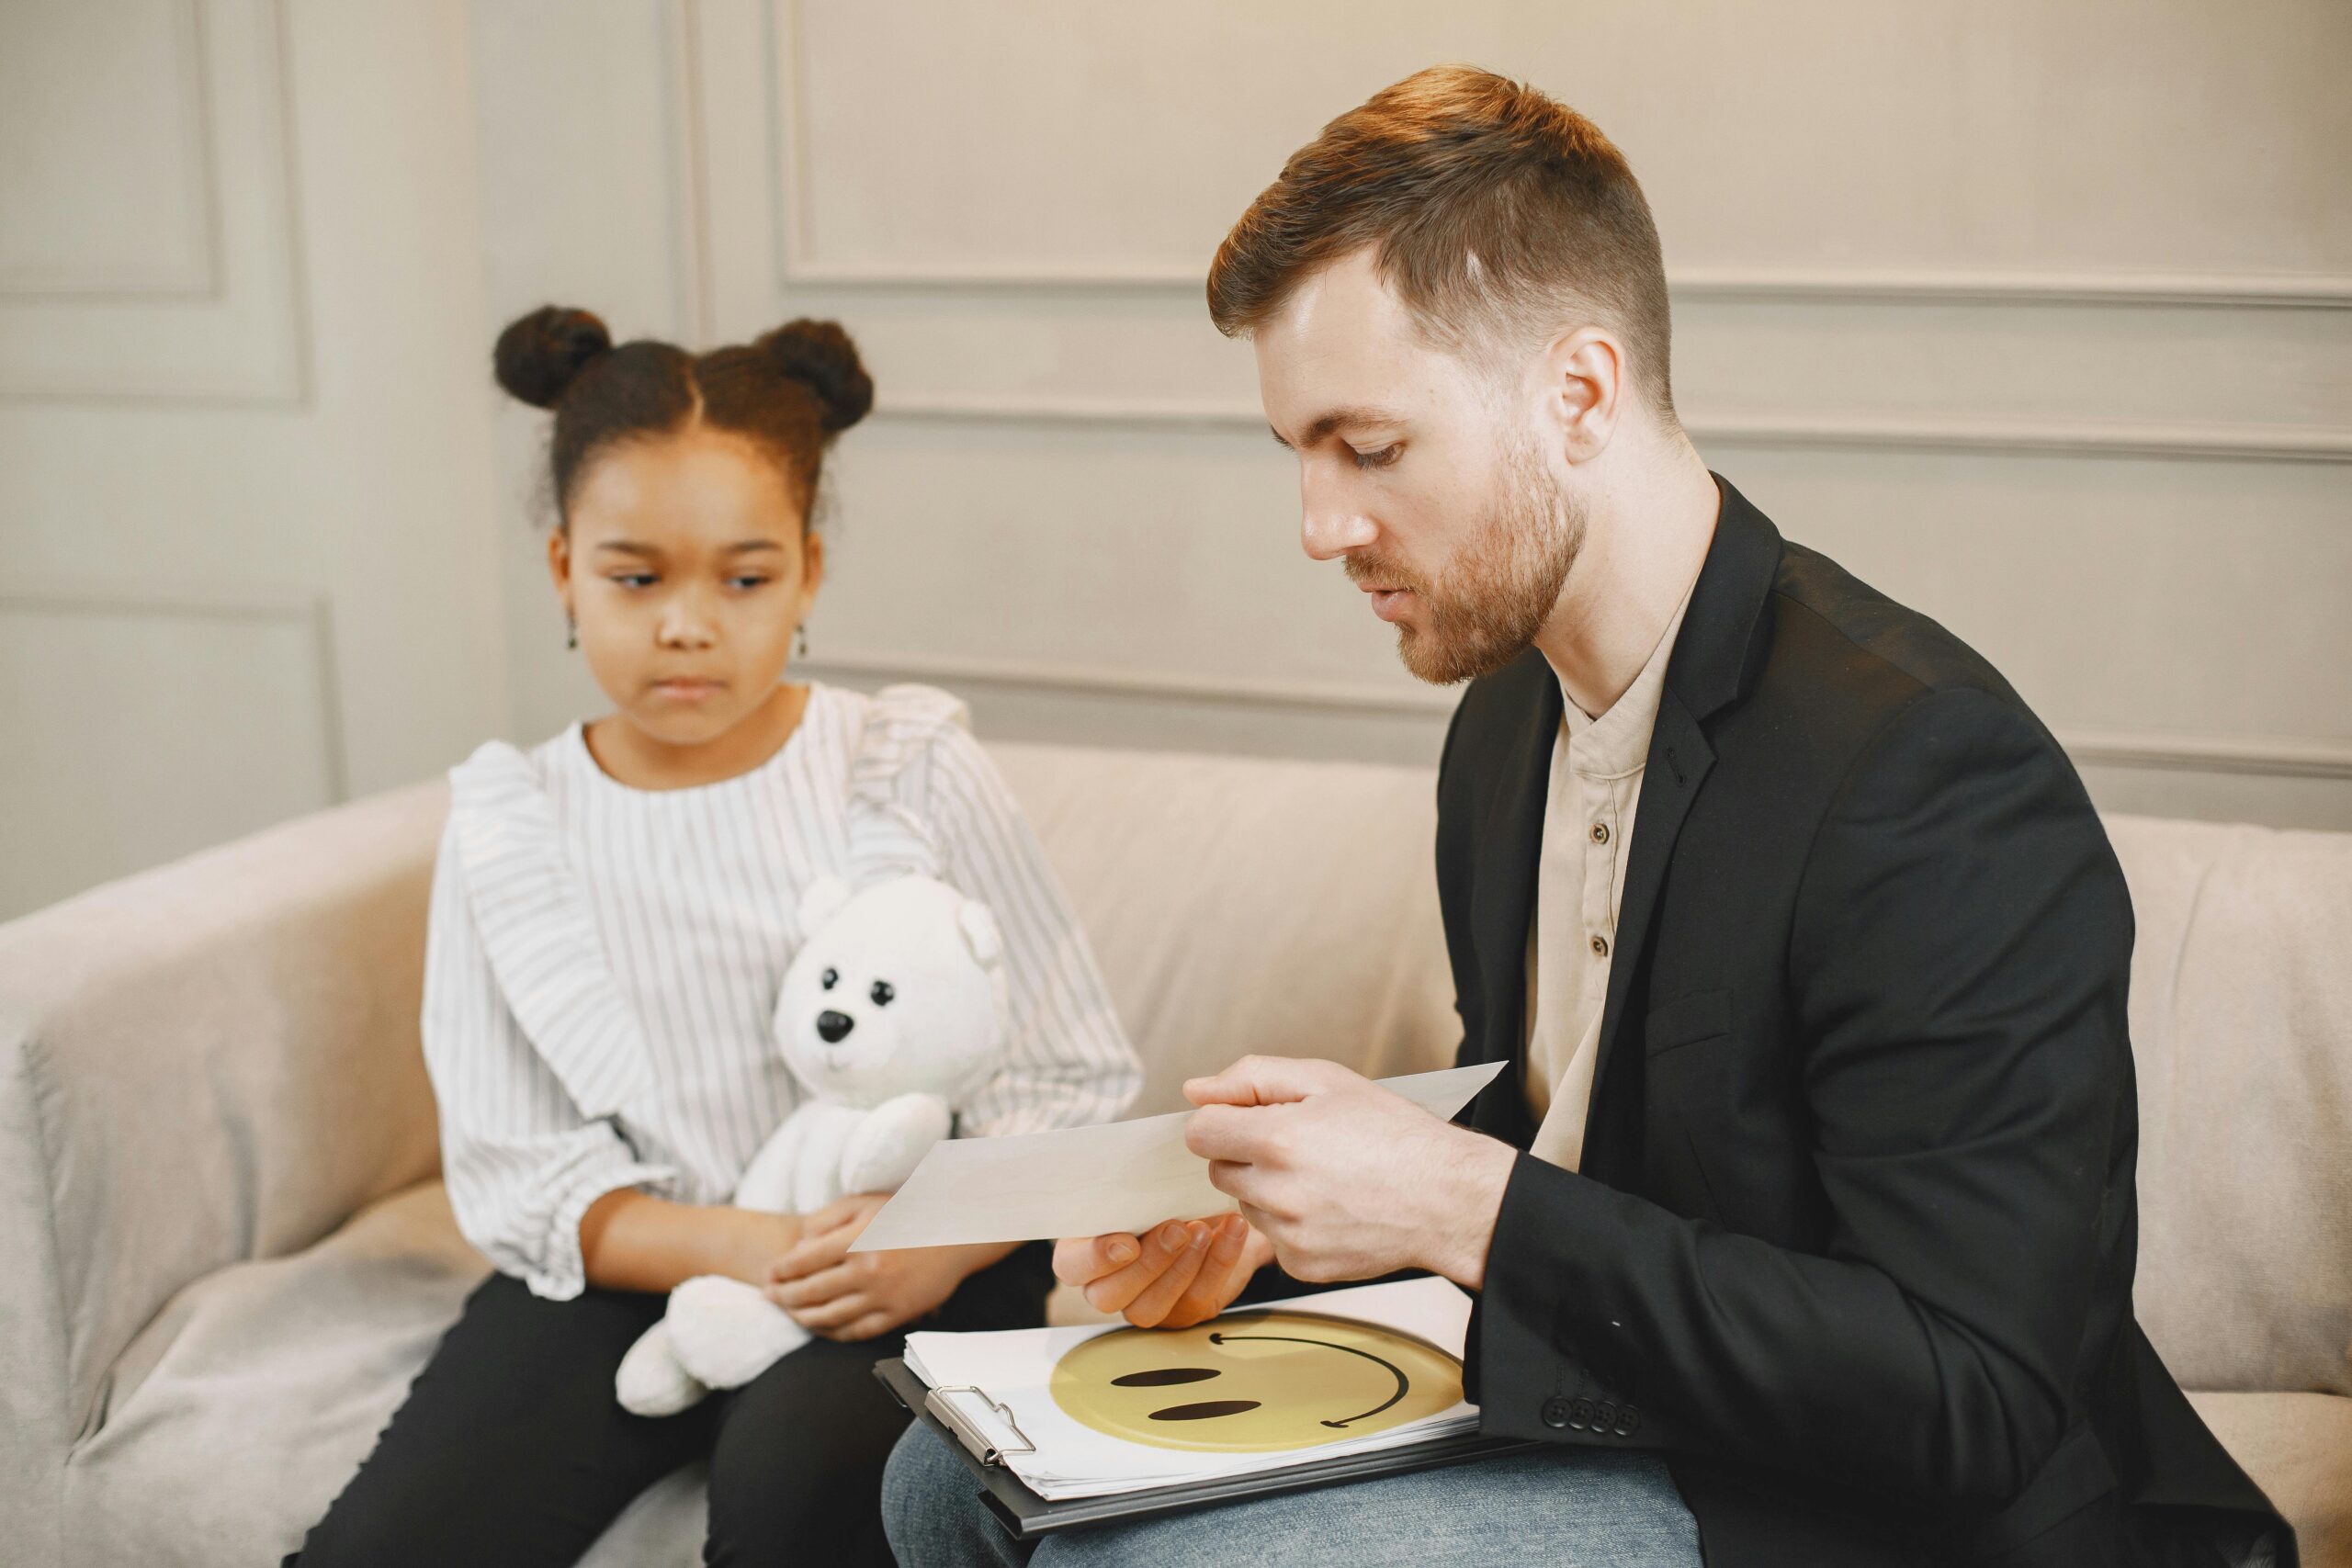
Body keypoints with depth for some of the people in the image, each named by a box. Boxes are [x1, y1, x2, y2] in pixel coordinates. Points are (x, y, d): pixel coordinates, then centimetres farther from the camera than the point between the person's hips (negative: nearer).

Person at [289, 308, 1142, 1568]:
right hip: (637, 1266, 2)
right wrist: (741, 1250, -19)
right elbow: (518, 1175, 0)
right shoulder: (507, 834, 3)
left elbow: (1074, 1088, -2)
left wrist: (945, 1244, -22)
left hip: (910, 1273, -2)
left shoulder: (913, 777, -1)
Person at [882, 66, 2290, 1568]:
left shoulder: (1936, 780, -23)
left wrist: (1464, 1209, -28)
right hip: (1592, 1419, 8)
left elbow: (1971, 1408, -25)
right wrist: (1270, 1222, -1)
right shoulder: (1506, 723, 7)